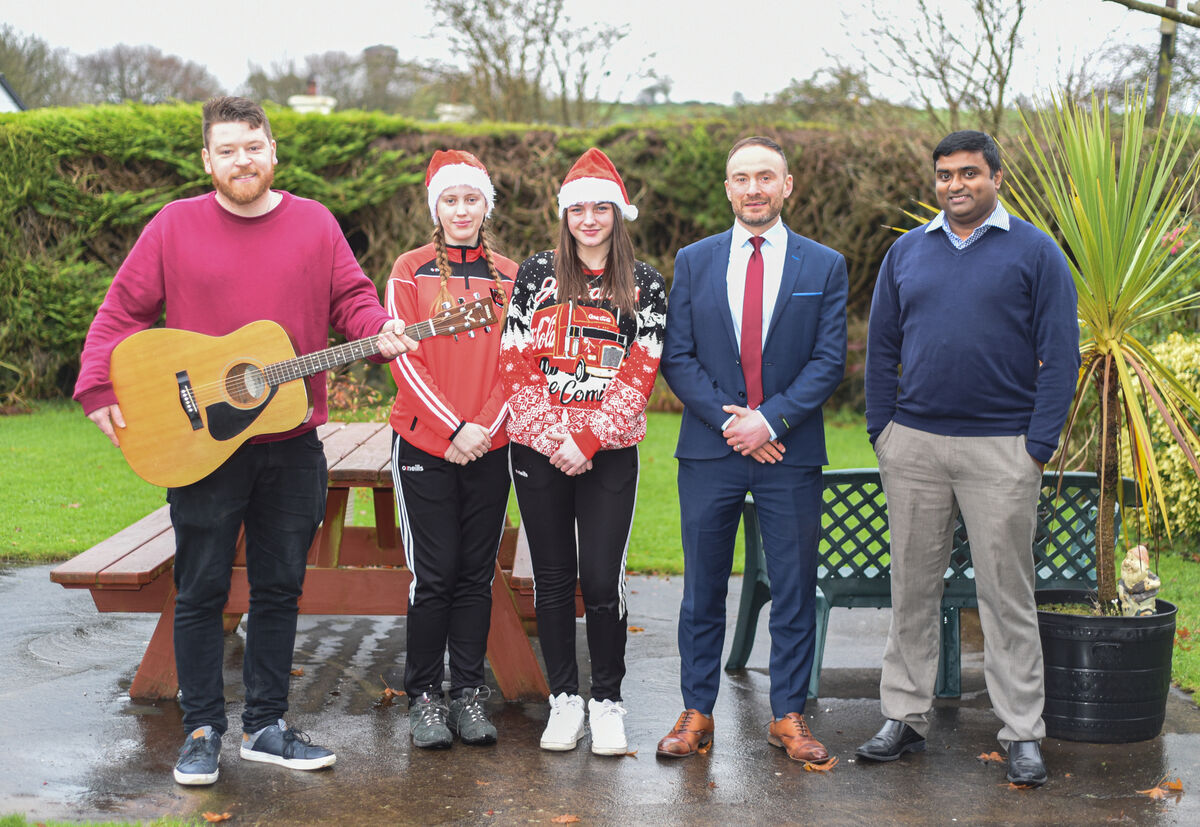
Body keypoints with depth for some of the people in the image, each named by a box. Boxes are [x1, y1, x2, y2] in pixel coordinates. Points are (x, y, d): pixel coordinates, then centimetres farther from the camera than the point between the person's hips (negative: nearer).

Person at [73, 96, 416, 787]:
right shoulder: (175, 225, -1)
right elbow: (123, 310, 1)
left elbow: (351, 297, 7)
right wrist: (99, 388, -9)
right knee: (201, 591, 4)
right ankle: (203, 730, 16)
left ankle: (267, 725, 22)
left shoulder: (314, 224, 5)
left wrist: (379, 331, -14)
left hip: (292, 443, 2)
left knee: (281, 588, 10)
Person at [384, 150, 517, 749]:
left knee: (476, 575, 6)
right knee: (434, 575, -2)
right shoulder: (411, 271, 1)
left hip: (489, 448, 3)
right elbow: (405, 359, -5)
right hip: (424, 444, -2)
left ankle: (469, 694, 15)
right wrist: (453, 429, -13)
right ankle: (423, 696, 9)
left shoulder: (508, 276, 9)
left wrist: (485, 426, -8)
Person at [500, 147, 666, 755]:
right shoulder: (536, 274, 5)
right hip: (539, 449, 1)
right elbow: (516, 363, -1)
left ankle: (607, 703, 11)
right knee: (552, 578, 6)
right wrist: (555, 438, -10)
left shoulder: (644, 285, 4)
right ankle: (563, 699, 18)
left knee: (601, 580, -4)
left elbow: (639, 373, -4)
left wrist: (587, 440, -13)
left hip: (609, 453, -1)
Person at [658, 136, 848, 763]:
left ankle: (788, 716, 16)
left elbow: (829, 361, -2)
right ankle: (696, 714, 16)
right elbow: (676, 357, 2)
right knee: (702, 591, 6)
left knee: (795, 591, 4)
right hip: (709, 452, 1)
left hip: (791, 453, 0)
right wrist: (728, 418, -10)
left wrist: (769, 420, -13)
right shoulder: (694, 262, 7)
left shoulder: (824, 266, 4)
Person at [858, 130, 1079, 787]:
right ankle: (904, 716, 17)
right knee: (912, 586, 8)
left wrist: (1040, 444, -9)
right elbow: (881, 348, 13)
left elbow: (1060, 355, -2)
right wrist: (882, 431, 5)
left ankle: (1022, 733, 9)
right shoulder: (906, 252, 11)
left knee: (1006, 593, 1)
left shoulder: (1034, 252, 1)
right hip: (913, 444, 3)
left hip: (1002, 449, -3)